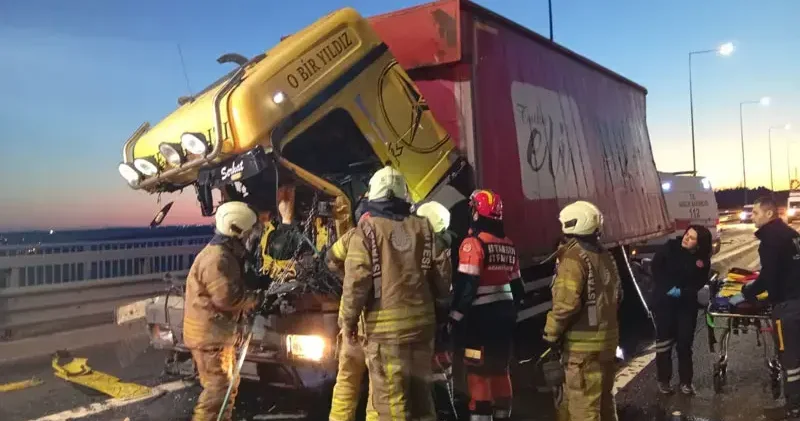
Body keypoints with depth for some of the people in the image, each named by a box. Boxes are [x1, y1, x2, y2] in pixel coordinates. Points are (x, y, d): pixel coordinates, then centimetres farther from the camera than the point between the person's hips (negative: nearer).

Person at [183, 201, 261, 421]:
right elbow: (228, 298, -27)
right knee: (218, 388, -8)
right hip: (209, 333, -11)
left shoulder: (227, 254, 13)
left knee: (228, 384, 19)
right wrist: (252, 300, -11)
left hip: (219, 331, 11)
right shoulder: (216, 258, -22)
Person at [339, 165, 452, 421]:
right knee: (420, 392, 18)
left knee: (391, 397, 1)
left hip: (386, 325, -5)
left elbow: (357, 278, -11)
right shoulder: (422, 226, 7)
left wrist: (348, 319, -2)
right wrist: (440, 305, 23)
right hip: (422, 320, 5)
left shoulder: (368, 228, -5)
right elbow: (441, 271, 9)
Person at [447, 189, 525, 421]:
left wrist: (456, 317, -12)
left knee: (478, 373, -1)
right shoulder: (508, 245, 10)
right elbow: (517, 285, 15)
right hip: (505, 314, 7)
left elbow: (466, 285, -18)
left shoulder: (473, 243, -13)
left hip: (481, 315, -7)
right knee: (500, 370, 18)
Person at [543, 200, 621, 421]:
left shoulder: (574, 257, -17)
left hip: (583, 343, -9)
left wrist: (552, 333, -11)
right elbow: (616, 295, 18)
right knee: (603, 399, 21)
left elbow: (566, 303, -23)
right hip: (607, 337, 9)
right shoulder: (605, 256, 11)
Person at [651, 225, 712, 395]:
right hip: (664, 300, -1)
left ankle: (686, 381, 17)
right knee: (664, 340, 3)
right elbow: (656, 267, -9)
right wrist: (669, 288, -18)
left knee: (685, 342, 5)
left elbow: (699, 283, -4)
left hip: (687, 303, 2)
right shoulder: (670, 247, -10)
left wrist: (682, 292, -21)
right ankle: (664, 380, 14)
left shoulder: (703, 260, -5)